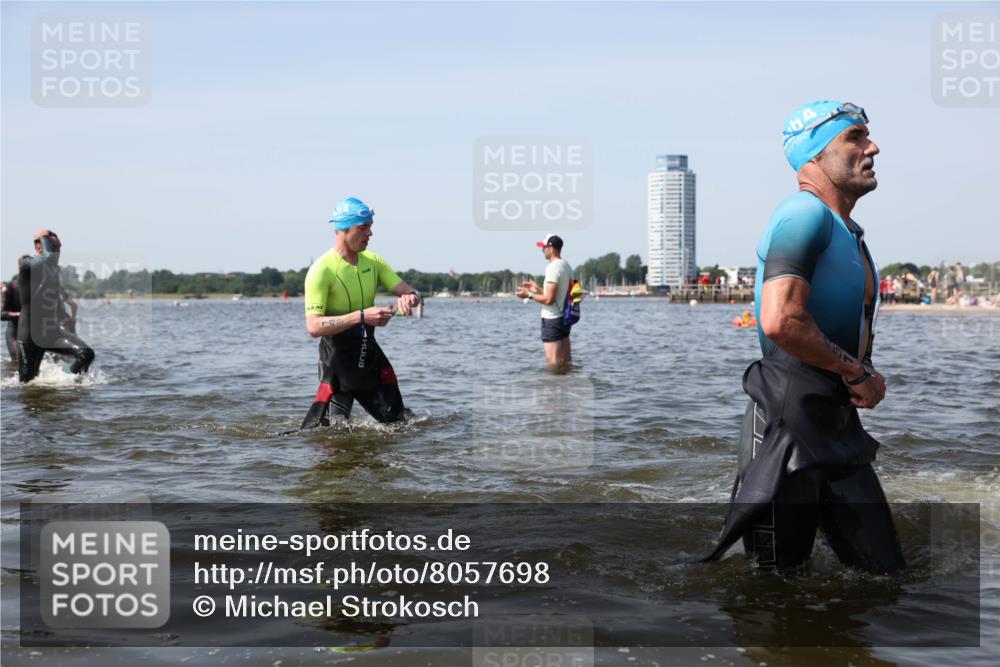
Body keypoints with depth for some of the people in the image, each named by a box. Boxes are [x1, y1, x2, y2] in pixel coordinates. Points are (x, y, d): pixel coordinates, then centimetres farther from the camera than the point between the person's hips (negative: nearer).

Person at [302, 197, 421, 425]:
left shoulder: (373, 262, 5)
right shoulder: (322, 270, -16)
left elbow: (411, 293, 3)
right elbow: (314, 327, -24)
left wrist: (409, 298, -23)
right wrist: (361, 316, -34)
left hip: (370, 354, 6)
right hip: (337, 361, -6)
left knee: (399, 421, 11)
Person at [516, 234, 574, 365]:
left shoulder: (553, 267, -17)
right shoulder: (566, 266, 12)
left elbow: (549, 299, -21)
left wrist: (529, 295, -8)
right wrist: (538, 289, 21)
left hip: (552, 320, -9)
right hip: (565, 318, 10)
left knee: (554, 364, -6)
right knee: (566, 363, 12)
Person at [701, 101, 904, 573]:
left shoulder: (849, 232, 17)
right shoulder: (806, 214, -14)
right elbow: (781, 321, -29)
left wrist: (867, 376, 8)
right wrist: (856, 372, -15)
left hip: (838, 424, 10)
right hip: (789, 423, -10)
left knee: (884, 570, 11)